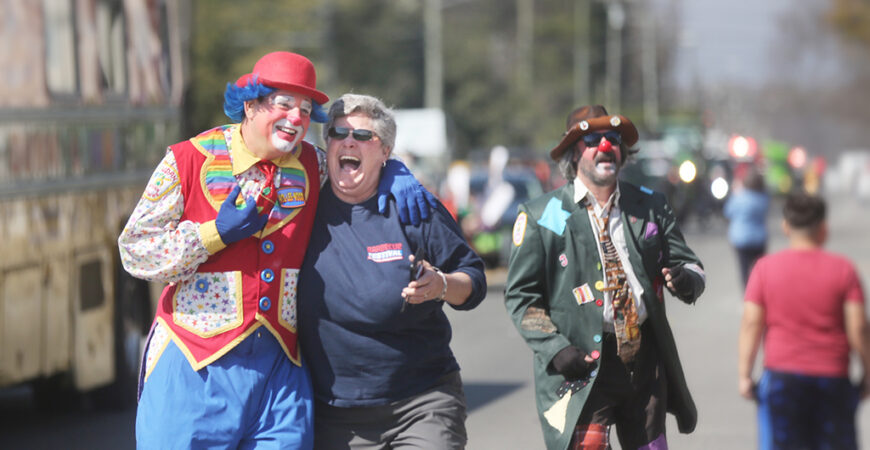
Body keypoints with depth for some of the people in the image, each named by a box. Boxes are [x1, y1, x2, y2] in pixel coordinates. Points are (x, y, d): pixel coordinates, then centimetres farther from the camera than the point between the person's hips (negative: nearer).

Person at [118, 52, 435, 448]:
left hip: (280, 367, 3)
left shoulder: (313, 167, 10)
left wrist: (398, 179, 8)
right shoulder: (188, 161, -2)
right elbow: (135, 250, -3)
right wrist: (217, 233, -13)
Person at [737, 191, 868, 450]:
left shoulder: (765, 268, 0)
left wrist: (744, 374, 0)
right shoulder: (843, 269, -1)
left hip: (781, 374, 0)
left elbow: (751, 324, -4)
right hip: (832, 377, 0)